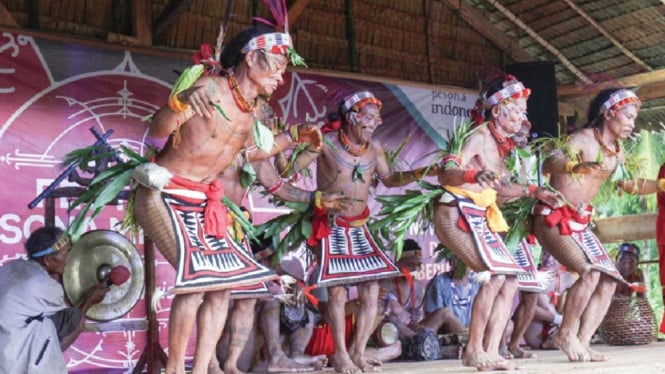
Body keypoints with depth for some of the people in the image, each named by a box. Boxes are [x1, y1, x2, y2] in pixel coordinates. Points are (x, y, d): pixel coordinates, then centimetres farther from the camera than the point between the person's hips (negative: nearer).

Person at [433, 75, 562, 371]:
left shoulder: (501, 144, 13)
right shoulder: (479, 137, -13)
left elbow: (501, 188, 25)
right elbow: (444, 174, -27)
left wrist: (534, 191, 18)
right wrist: (473, 175, -44)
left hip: (479, 218, 10)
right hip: (457, 214, -10)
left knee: (509, 280, 4)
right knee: (496, 275, -20)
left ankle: (490, 351, 4)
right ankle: (474, 350, -9)